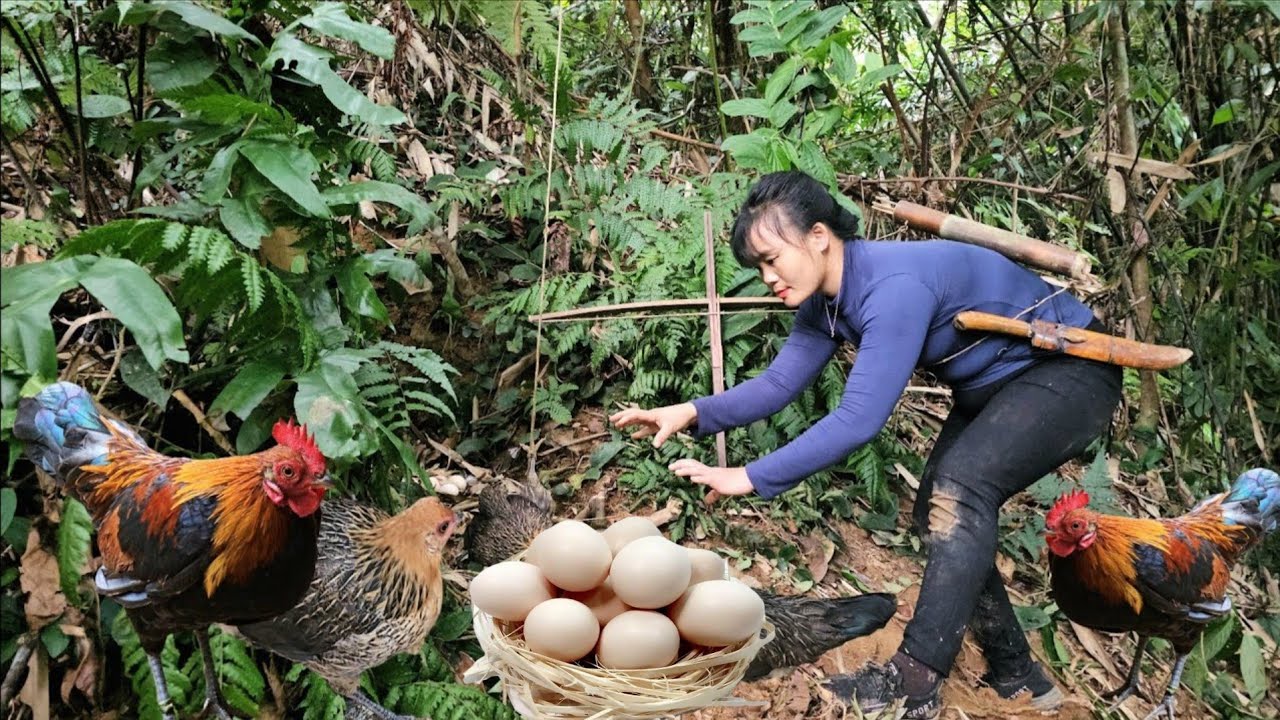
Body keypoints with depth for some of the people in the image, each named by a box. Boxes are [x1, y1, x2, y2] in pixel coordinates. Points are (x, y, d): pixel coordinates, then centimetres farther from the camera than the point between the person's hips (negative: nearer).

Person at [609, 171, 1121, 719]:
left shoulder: (895, 287, -35)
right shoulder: (825, 299, -6)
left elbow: (859, 419, -38)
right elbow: (780, 381, -3)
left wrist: (752, 478, -35)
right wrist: (694, 413, -18)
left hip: (1070, 369, -9)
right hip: (992, 386, 10)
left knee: (960, 487, -26)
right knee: (942, 513, 6)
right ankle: (1016, 675, 20)